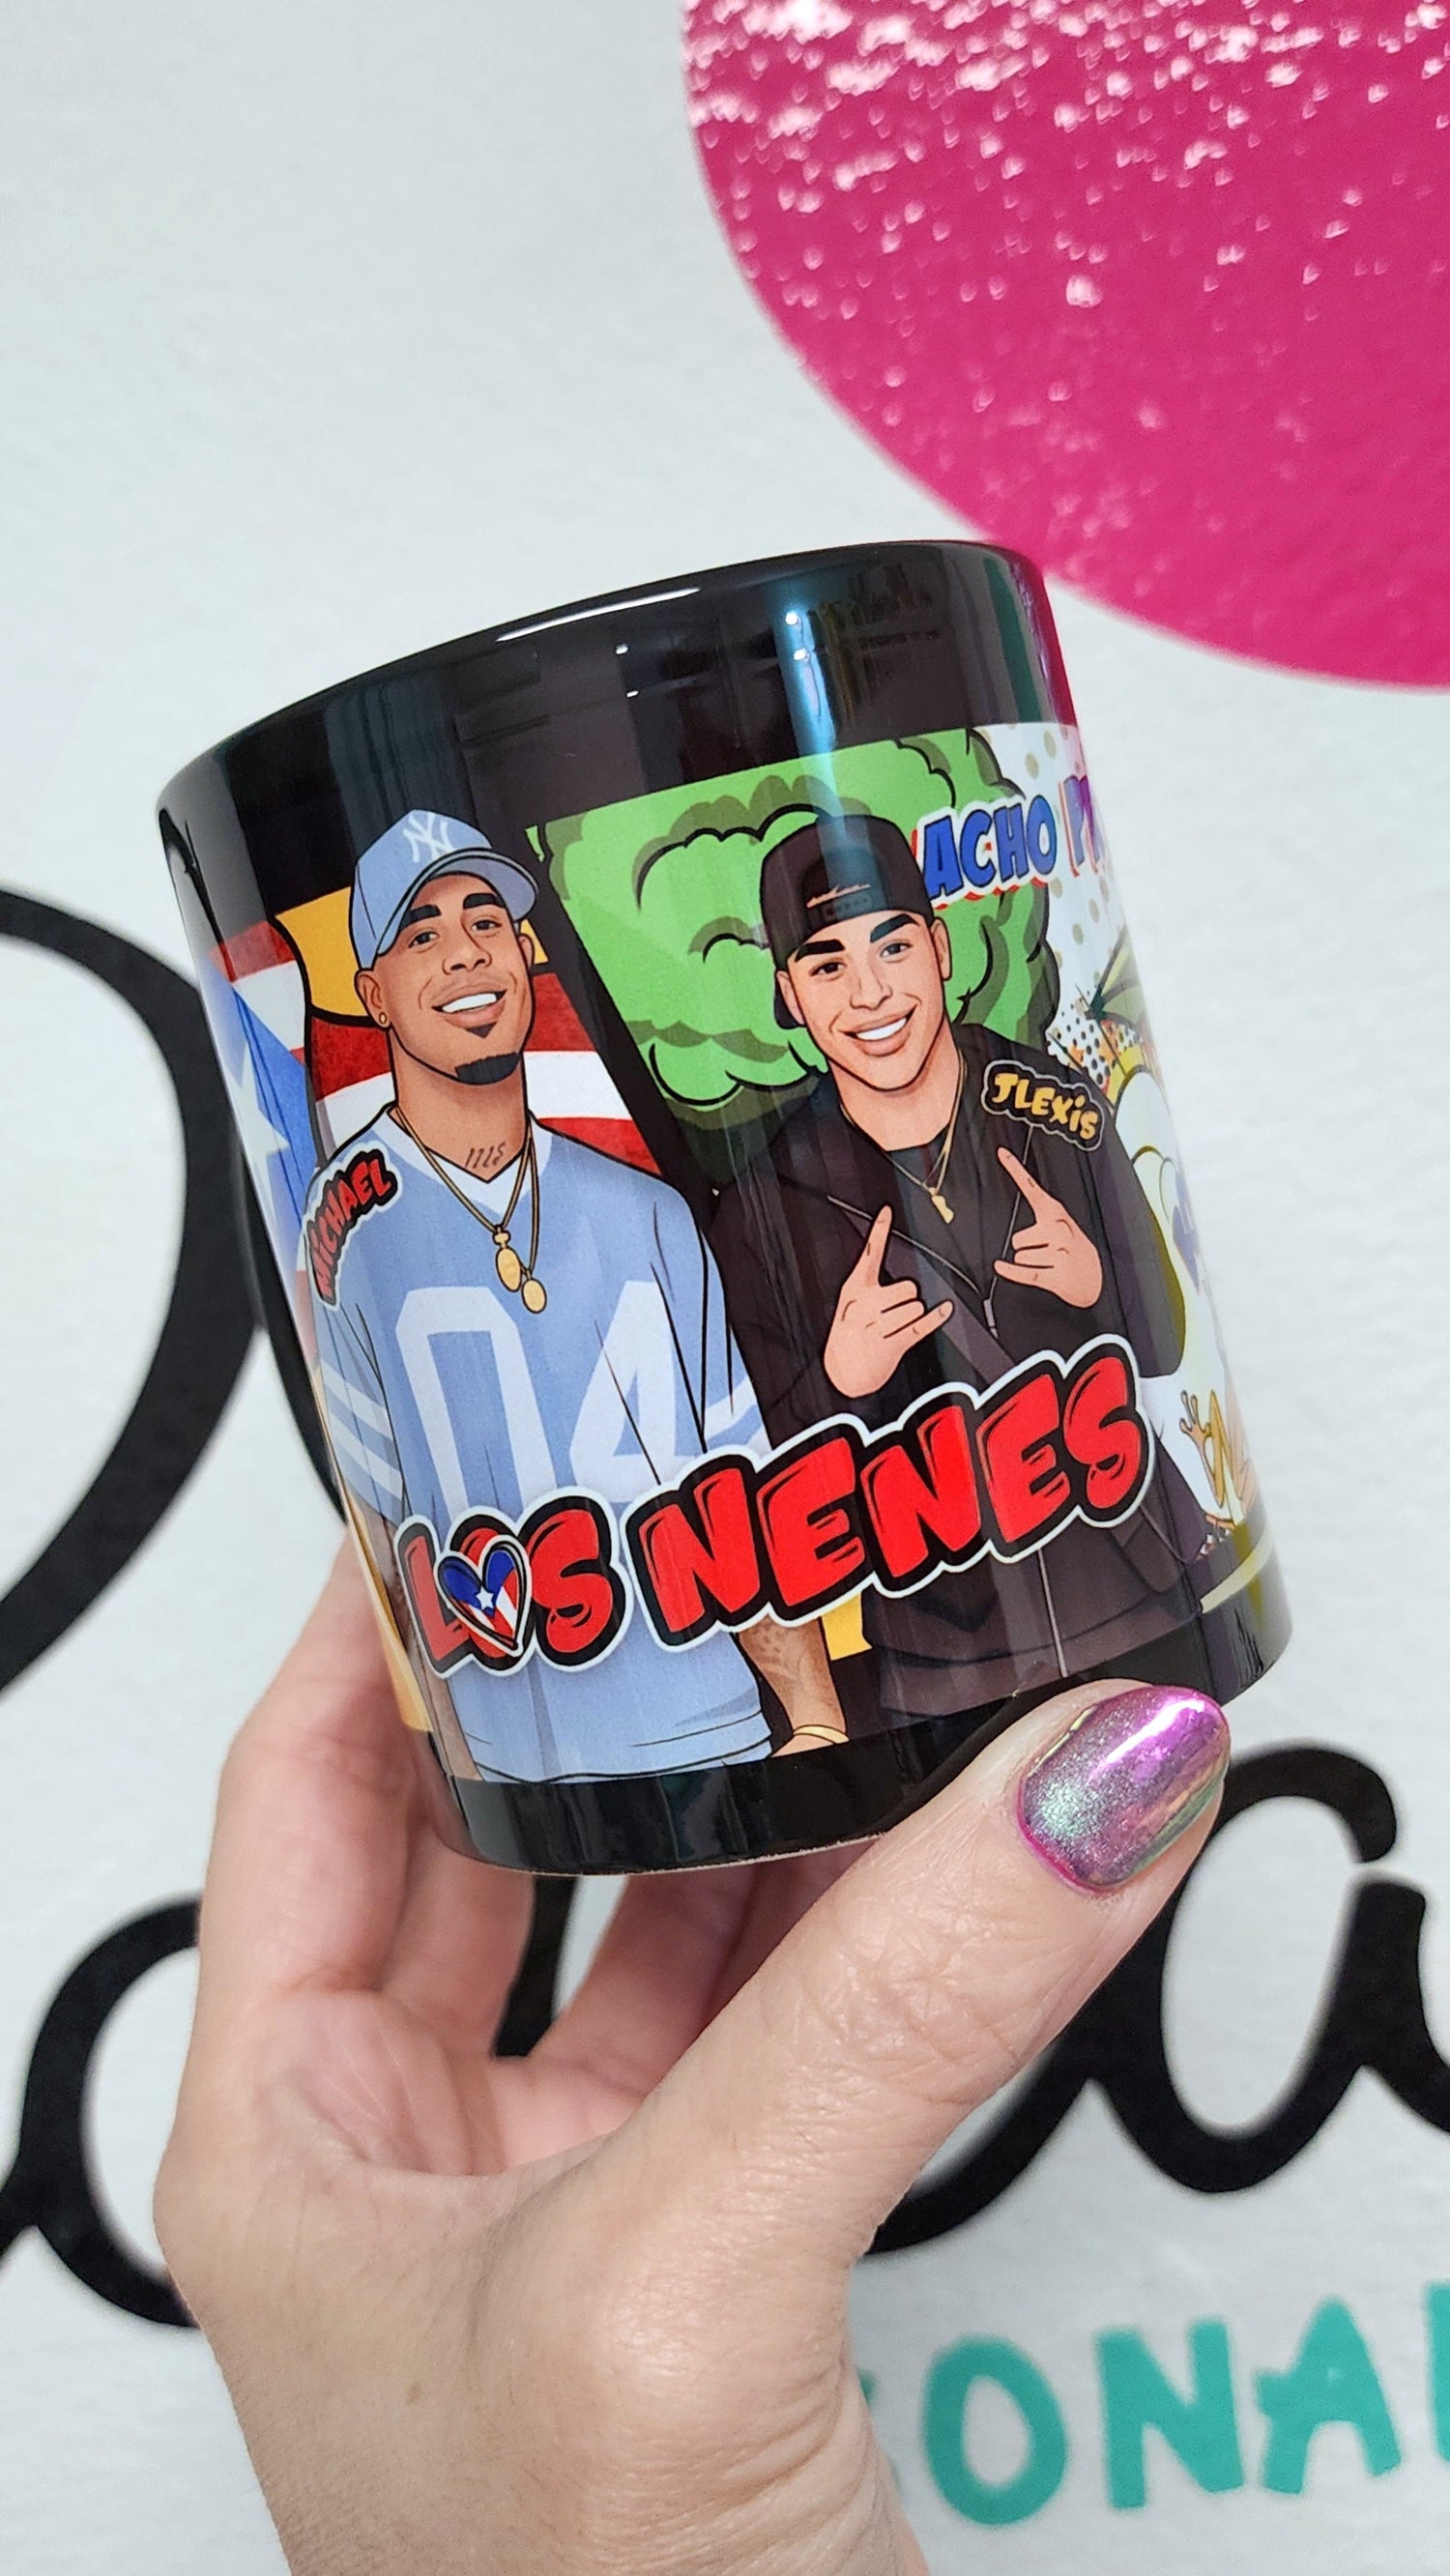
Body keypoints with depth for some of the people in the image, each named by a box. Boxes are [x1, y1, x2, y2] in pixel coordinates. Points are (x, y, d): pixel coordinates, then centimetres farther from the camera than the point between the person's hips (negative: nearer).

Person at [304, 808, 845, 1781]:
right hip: (515, 1771, -3)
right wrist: (431, 1765, -6)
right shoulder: (352, 1224, -5)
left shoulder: (646, 1214, 7)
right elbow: (377, 1529, -3)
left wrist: (818, 1717, -3)